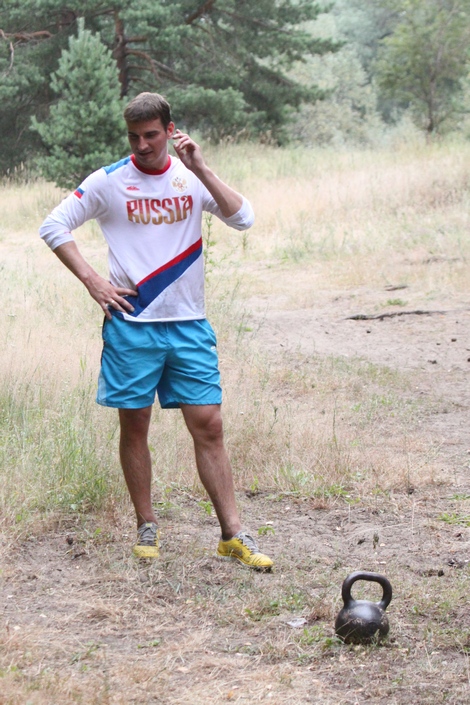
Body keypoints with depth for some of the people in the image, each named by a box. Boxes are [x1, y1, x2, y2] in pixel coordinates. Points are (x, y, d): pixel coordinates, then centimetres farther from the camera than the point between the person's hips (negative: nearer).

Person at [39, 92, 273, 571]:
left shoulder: (191, 177, 5)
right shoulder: (108, 182, 0)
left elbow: (243, 219, -7)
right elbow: (53, 227, 2)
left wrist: (199, 169, -15)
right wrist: (93, 281, -6)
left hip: (189, 325, 1)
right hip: (131, 323, -1)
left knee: (208, 425, -1)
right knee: (134, 425, 5)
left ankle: (232, 535, 3)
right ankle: (146, 526, 20)